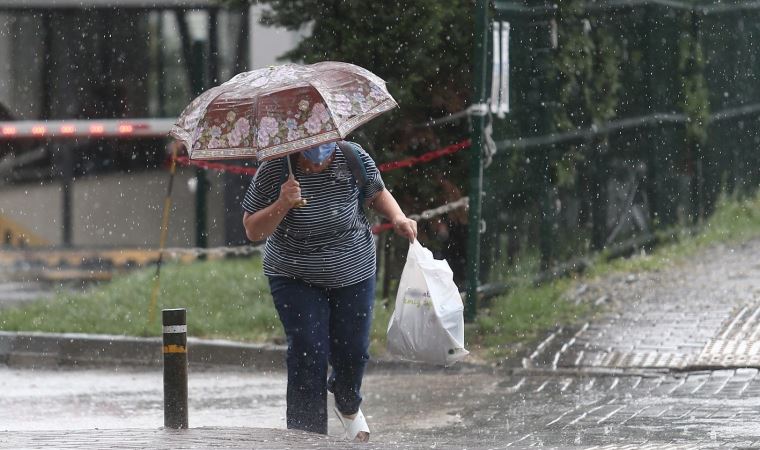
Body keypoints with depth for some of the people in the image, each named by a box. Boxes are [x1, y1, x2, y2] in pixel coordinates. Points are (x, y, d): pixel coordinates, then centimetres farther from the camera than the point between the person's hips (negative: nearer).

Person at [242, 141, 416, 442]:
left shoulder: (353, 159, -13)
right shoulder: (272, 172, -18)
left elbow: (377, 194, 6)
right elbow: (252, 231, -14)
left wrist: (397, 218, -14)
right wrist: (282, 205, -30)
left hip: (353, 276, 2)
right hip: (296, 280, -2)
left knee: (352, 352, 8)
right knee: (308, 355, -12)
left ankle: (348, 406, 42)